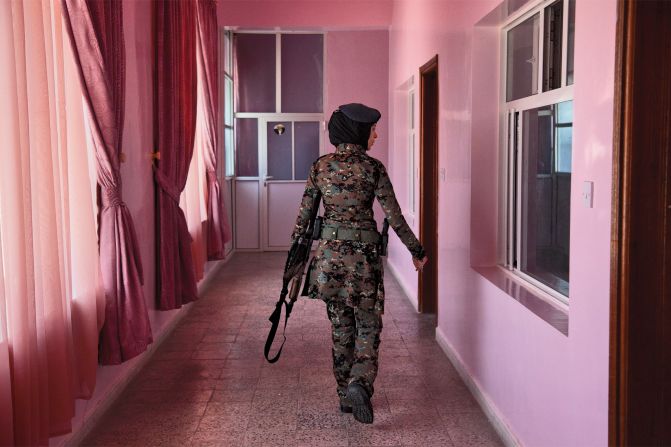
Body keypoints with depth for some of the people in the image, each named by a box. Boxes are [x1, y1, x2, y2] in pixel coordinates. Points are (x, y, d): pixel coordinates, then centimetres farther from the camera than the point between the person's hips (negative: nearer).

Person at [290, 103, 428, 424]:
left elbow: (304, 214, 2)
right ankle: (360, 383, -16)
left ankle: (345, 395, 21)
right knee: (368, 326, 7)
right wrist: (416, 251, 5)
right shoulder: (373, 168, -7)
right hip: (363, 254, -3)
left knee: (341, 327, 15)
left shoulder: (320, 166, 1)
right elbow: (394, 217, -6)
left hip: (329, 253, 3)